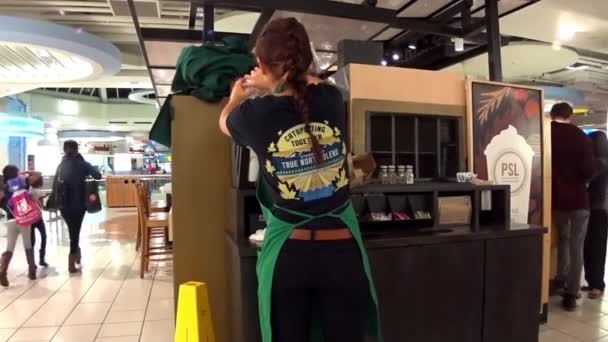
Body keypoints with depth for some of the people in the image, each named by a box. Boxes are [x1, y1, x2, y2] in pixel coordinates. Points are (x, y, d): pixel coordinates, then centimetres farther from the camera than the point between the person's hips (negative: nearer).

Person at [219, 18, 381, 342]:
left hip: (288, 253, -1)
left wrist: (237, 96, 39)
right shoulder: (331, 99, -4)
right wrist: (273, 85, 38)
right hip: (342, 251, 2)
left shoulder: (255, 114, -9)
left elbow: (224, 121, 17)